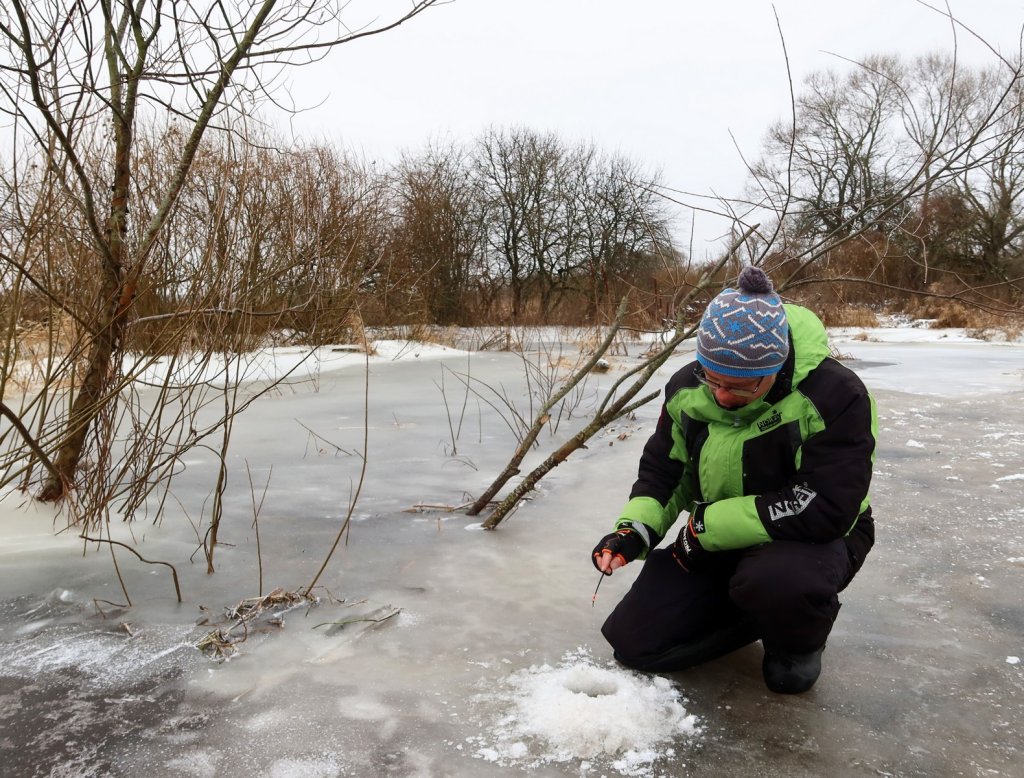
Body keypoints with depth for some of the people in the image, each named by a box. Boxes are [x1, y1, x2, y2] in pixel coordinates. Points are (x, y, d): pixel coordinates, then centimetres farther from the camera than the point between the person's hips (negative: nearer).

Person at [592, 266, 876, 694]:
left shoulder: (834, 395, -26)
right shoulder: (688, 387, -8)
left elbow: (825, 509, -30)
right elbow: (661, 470, 5)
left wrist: (705, 526, -25)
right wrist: (634, 530, -14)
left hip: (813, 539, -4)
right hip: (713, 541, 5)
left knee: (776, 579, -41)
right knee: (633, 641, -4)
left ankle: (797, 641, -2)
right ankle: (759, 612, 17)